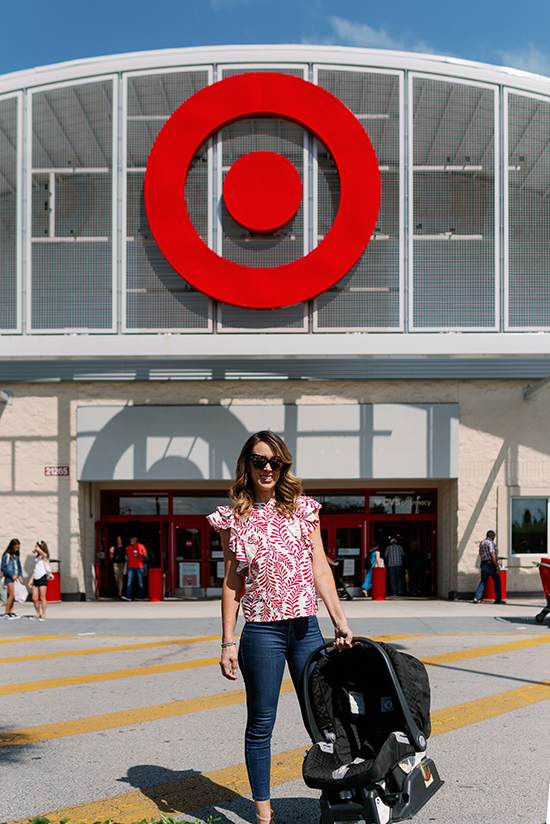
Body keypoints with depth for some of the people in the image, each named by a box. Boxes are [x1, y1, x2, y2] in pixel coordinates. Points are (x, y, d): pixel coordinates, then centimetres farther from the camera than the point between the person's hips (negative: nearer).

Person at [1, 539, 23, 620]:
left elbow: (19, 567, 21)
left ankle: (10, 612, 9)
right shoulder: (6, 555, -7)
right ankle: (6, 613, -9)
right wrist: (11, 575, -13)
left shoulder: (15, 556, 15)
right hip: (9, 577, -7)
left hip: (15, 577, 7)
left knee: (12, 595, 6)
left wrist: (20, 575, 5)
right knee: (12, 594, -13)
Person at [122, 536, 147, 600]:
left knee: (140, 583, 2)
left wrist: (140, 555, -16)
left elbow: (146, 556, 3)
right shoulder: (128, 547, 11)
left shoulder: (141, 546, 1)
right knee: (129, 582, -8)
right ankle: (128, 596, -13)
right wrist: (127, 566, 15)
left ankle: (141, 597, 9)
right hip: (131, 567, 2)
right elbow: (128, 557, 17)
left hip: (139, 567, -2)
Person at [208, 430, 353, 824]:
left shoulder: (303, 509, 7)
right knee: (261, 725, 5)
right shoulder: (234, 518, 3)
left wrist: (340, 620, -2)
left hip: (306, 628, 2)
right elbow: (231, 583, 4)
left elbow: (321, 569, 6)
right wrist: (228, 642, 0)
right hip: (262, 631, -2)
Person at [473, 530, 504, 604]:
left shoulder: (482, 543, 14)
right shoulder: (490, 543, -13)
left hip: (483, 564, 7)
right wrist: (497, 566, -18)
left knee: (483, 581, 8)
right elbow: (493, 555, -20)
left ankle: (477, 598, -5)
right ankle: (498, 599, 6)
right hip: (491, 564, -7)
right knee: (497, 581, 4)